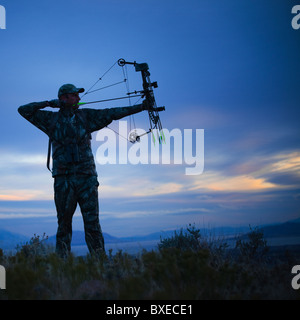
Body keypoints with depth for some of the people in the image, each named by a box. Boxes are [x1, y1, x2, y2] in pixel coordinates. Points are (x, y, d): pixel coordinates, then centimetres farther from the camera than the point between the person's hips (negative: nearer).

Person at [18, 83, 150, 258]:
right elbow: (24, 110, 12)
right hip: (63, 179, 0)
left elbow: (111, 113, 5)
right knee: (64, 222, 4)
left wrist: (140, 107, -2)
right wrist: (49, 103, 5)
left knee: (92, 222, -2)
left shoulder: (86, 116, 11)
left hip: (86, 177, 0)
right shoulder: (51, 119, 10)